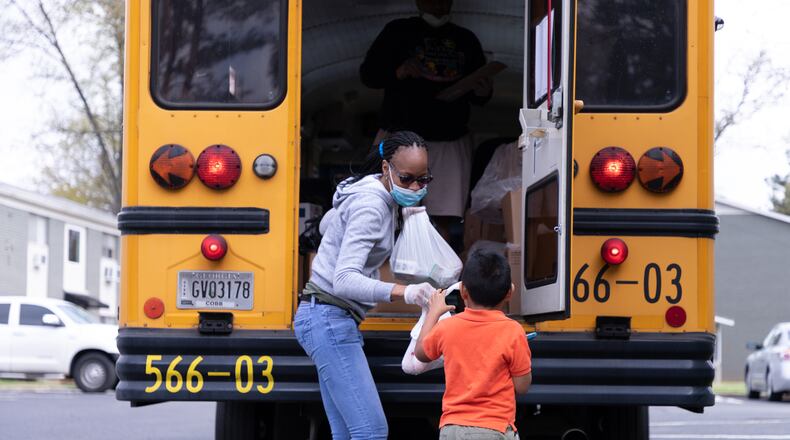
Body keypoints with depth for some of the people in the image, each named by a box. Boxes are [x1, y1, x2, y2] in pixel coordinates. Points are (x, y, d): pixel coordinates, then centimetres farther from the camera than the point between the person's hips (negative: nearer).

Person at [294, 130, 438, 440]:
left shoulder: (378, 196, 12)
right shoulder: (371, 206, -18)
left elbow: (326, 225, 32)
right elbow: (344, 280, -29)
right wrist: (401, 292, -42)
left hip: (332, 321, 10)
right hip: (329, 319, -10)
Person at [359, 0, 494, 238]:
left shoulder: (467, 40, 15)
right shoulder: (398, 32, 8)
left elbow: (477, 95, 19)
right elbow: (367, 73, 4)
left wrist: (483, 93, -6)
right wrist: (398, 72, -15)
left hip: (452, 140, 2)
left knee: (444, 218, -4)